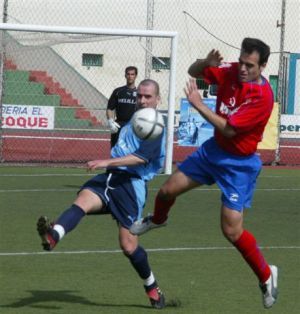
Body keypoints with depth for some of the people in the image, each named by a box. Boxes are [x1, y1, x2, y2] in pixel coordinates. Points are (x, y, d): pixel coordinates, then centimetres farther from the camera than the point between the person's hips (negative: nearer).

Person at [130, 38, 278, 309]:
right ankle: (157, 220, 50)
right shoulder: (231, 72, -8)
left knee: (232, 230, -11)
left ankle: (266, 275, 11)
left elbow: (228, 128, -28)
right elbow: (193, 72, 4)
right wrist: (206, 63, -18)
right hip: (214, 149, 7)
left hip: (239, 164, -7)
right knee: (168, 190, 14)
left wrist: (198, 105, -24)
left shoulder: (263, 97, -28)